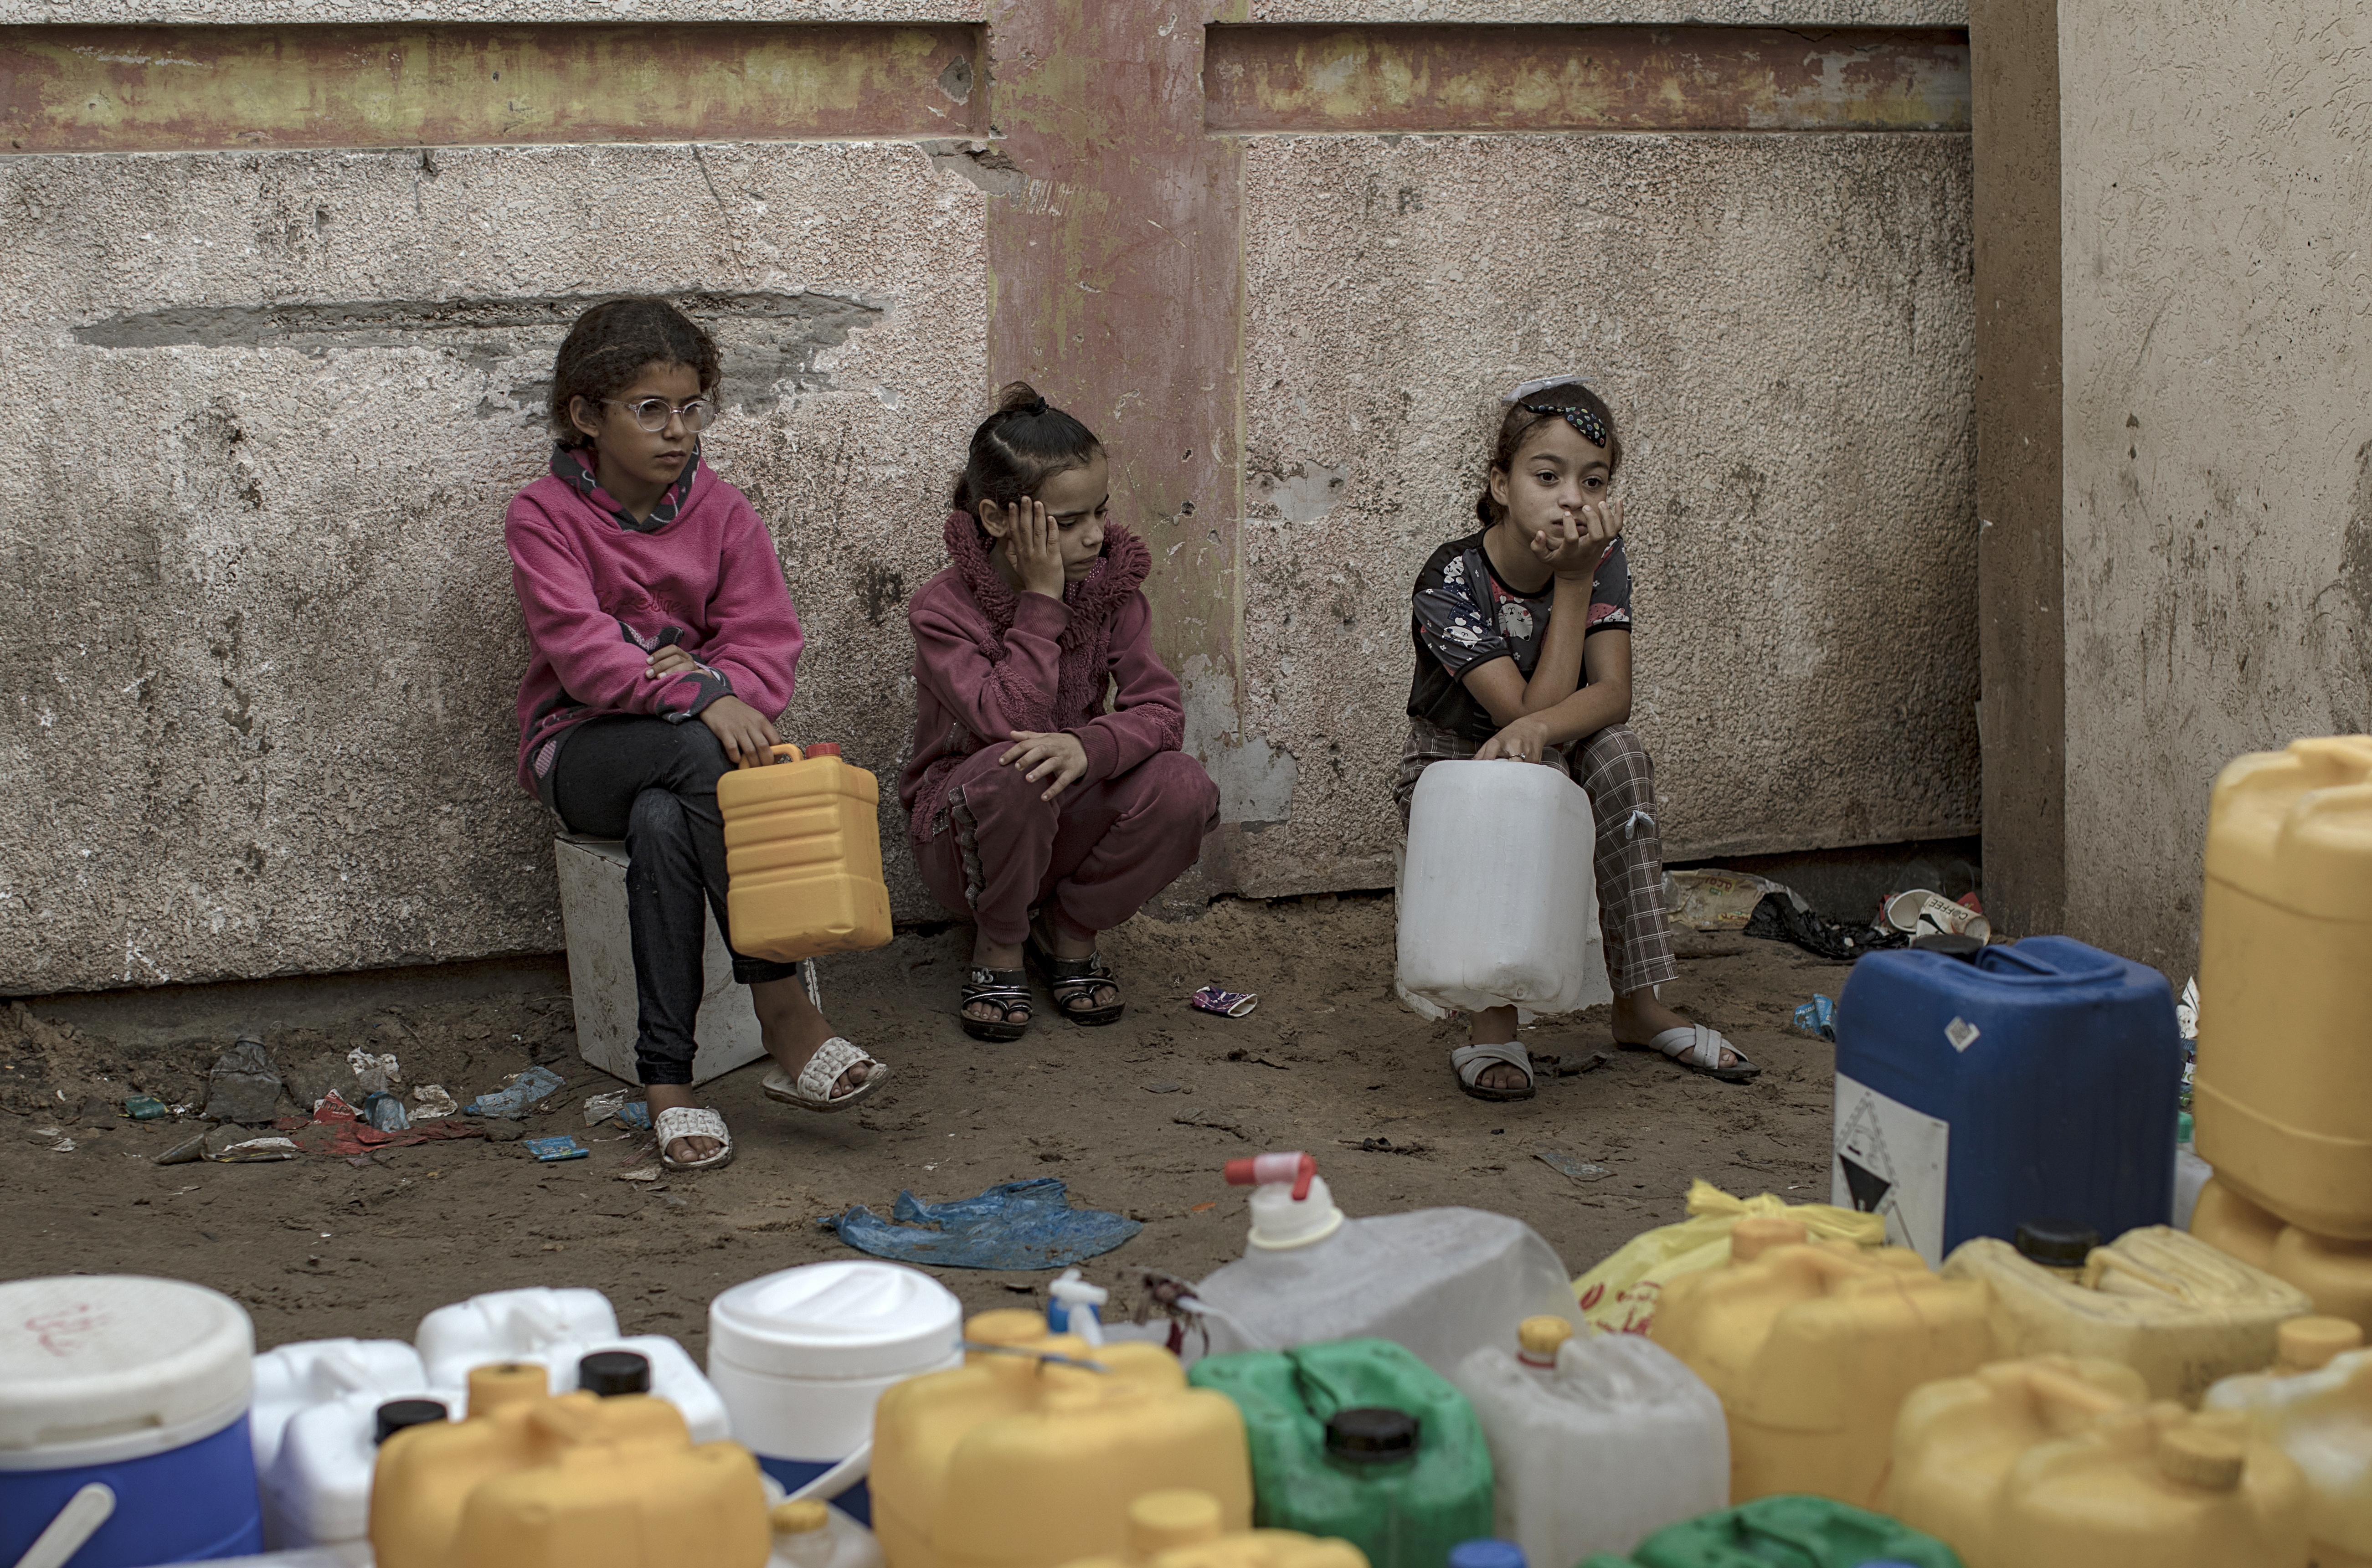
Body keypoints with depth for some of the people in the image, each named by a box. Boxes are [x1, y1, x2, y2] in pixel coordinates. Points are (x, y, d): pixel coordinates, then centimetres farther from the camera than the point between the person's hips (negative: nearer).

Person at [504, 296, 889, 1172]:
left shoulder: (723, 515, 5)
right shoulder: (543, 517, -5)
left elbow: (767, 645, -3)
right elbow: (582, 648, -20)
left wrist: (710, 674, -26)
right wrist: (700, 697, -34)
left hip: (691, 753, 2)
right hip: (583, 751, -2)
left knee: (664, 824, -36)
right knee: (696, 751, -37)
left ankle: (667, 1077, -31)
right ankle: (784, 1015, -36)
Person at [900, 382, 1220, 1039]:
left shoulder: (1111, 586, -6)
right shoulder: (941, 609, -18)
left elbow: (1160, 707, -15)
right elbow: (1012, 722, -30)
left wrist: (1091, 745, -36)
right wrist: (1041, 599, -28)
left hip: (1068, 826, 4)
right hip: (963, 830, -4)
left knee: (1184, 788, -26)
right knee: (1012, 773, -38)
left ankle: (1070, 932, 0)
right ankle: (998, 947, -9)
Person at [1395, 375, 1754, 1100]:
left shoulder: (1602, 561, -12)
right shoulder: (1450, 584, -26)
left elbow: (1612, 693, -22)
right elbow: (1532, 709, -30)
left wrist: (1536, 730, -44)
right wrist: (1570, 583, -32)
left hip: (1556, 765, 4)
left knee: (1617, 751, -28)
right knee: (1536, 771, -35)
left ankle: (1639, 1005, -21)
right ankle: (1493, 1021, -29)